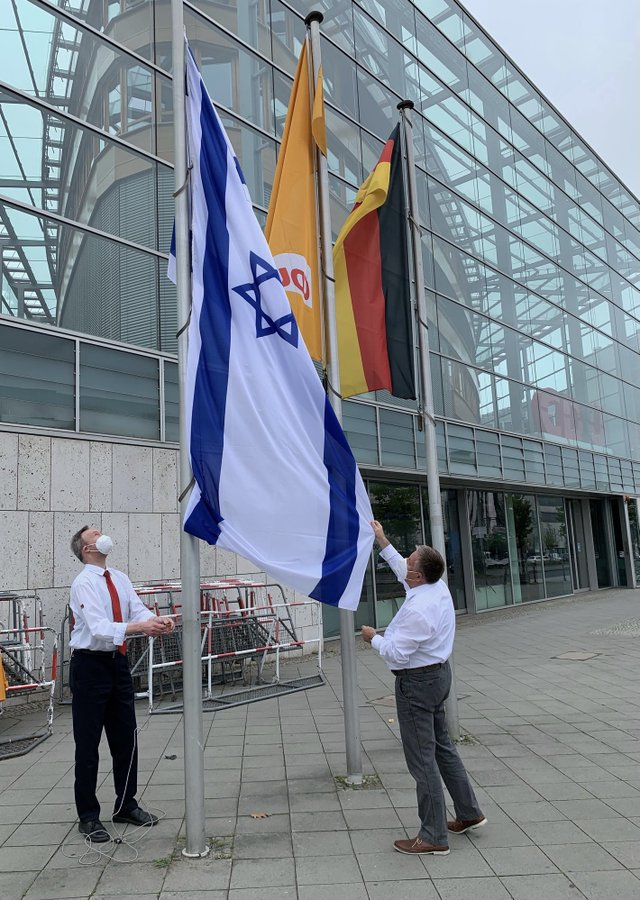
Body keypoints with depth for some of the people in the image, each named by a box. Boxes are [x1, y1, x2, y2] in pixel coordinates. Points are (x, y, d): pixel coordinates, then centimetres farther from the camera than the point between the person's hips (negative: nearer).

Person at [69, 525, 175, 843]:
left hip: (118, 662, 7)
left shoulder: (120, 579, 6)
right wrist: (138, 627, -40)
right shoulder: (84, 584, -16)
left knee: (126, 738, 15)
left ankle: (126, 805, 32)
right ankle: (88, 816, 20)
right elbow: (99, 627, -27)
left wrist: (158, 620, -26)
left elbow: (139, 610, -4)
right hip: (90, 665, -7)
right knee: (87, 743, 5)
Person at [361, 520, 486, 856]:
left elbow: (396, 653, -23)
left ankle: (433, 837, 14)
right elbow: (402, 571, 18)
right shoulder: (439, 587, -2)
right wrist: (382, 542, 21)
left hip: (417, 682, -10)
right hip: (439, 673, 10)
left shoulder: (418, 610, -29)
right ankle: (468, 813, 34)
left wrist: (374, 638, -5)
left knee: (422, 759, 2)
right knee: (442, 746, 22)